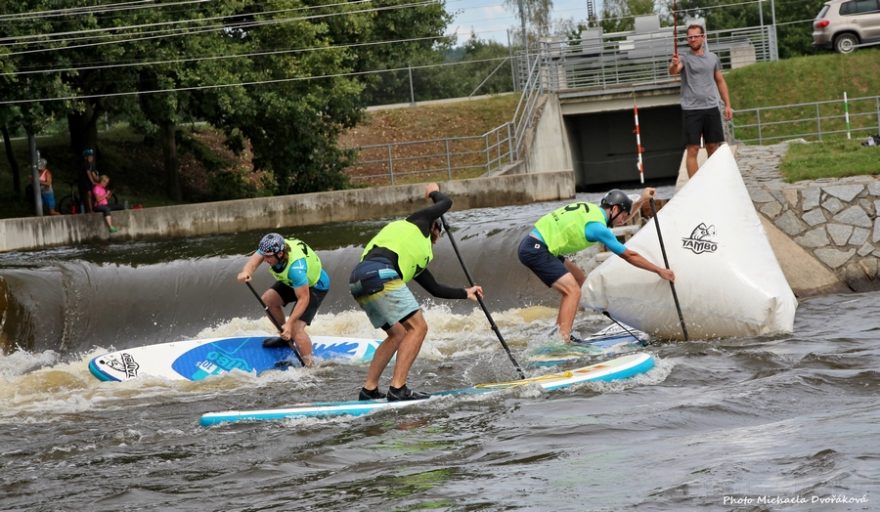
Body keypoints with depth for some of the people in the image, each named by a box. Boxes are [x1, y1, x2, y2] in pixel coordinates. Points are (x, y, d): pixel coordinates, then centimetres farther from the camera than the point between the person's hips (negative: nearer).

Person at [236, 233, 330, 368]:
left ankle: (309, 366, -13)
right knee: (268, 299, -2)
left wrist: (289, 323, -41)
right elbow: (254, 260, -36)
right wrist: (246, 272, -59)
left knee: (296, 327, -19)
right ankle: (286, 337, 18)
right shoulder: (271, 248, -22)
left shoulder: (295, 267, -42)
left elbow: (303, 299, -38)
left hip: (315, 287, -8)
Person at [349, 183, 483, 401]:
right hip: (380, 274, -9)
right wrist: (434, 192, 50)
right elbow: (446, 203, 29)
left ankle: (369, 390, 19)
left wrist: (465, 293, 50)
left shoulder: (417, 260, 37)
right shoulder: (418, 223, 19)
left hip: (359, 282, 9)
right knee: (417, 327, -5)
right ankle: (397, 388, -13)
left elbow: (435, 289, 40)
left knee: (398, 334, 20)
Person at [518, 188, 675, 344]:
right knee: (573, 291, -15)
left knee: (579, 279, 17)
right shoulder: (598, 227, -14)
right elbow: (629, 255, -8)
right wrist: (659, 270, 0)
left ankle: (559, 332, 15)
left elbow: (619, 220, 35)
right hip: (535, 250, -10)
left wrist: (641, 200, 28)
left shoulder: (590, 209, 13)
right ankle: (562, 342, -24)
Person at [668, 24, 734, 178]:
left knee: (713, 148, 8)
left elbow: (720, 81, 17)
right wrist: (674, 65, -49)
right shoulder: (684, 58, -4)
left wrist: (727, 105, 11)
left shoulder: (712, 58, 10)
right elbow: (673, 71, -25)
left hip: (711, 108, 4)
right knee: (693, 149, -5)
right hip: (691, 110, -4)